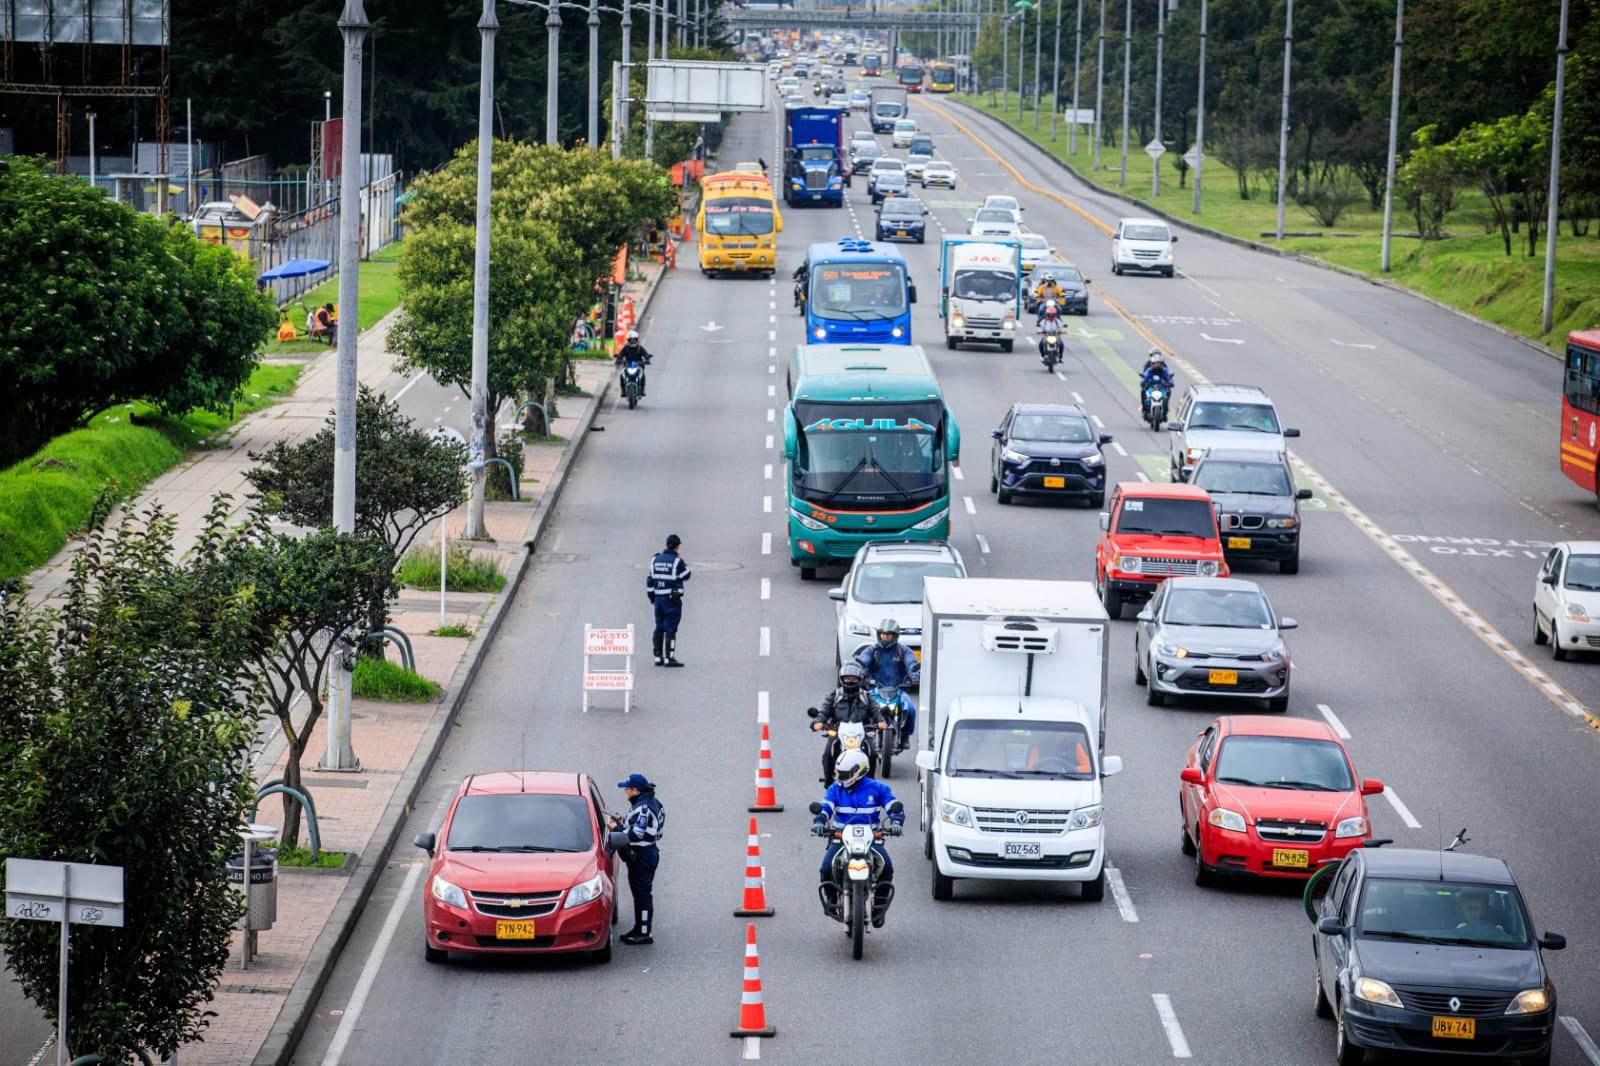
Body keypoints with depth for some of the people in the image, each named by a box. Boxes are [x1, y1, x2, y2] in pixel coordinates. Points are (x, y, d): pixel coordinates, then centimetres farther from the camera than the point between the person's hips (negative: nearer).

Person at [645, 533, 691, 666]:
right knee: (670, 629, -5)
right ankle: (669, 658, -7)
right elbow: (686, 576, 0)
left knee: (659, 628, 13)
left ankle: (658, 657, 15)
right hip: (673, 599, -6)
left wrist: (652, 598, 18)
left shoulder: (655, 559, 7)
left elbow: (650, 580, 10)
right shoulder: (677, 561, -12)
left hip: (658, 599, 6)